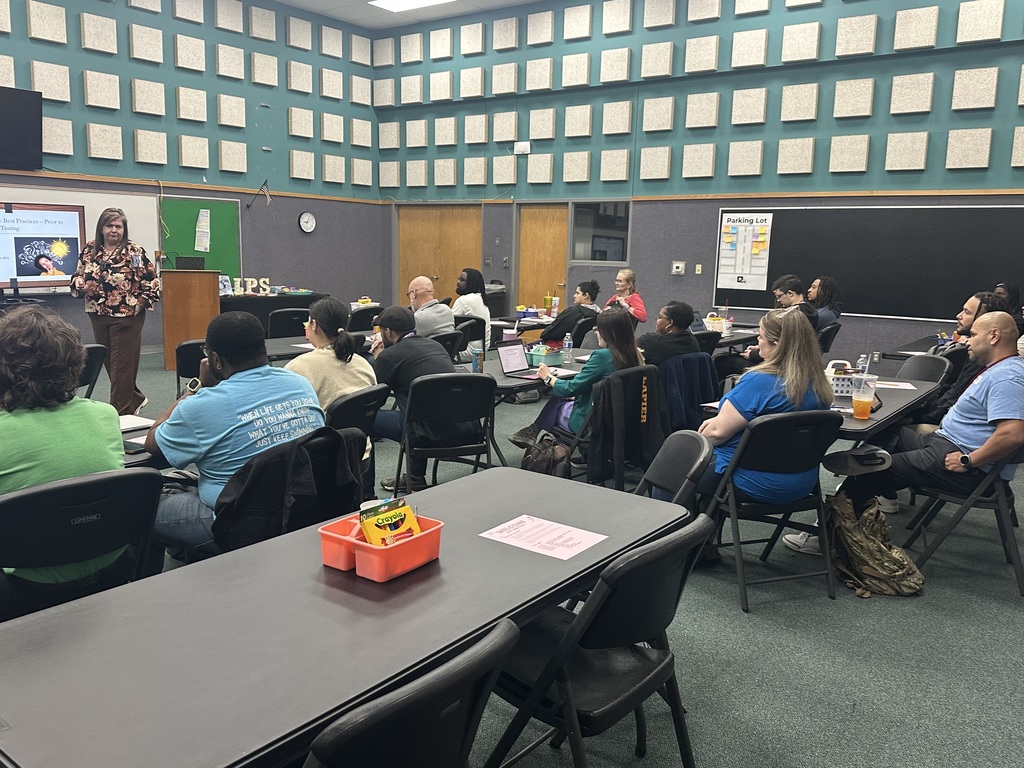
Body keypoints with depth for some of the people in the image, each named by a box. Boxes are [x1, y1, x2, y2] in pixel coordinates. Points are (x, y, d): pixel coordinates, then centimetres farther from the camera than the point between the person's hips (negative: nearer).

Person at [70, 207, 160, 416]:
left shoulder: (134, 252, -7)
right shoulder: (89, 250, 7)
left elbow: (152, 282, -6)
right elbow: (77, 277, 15)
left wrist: (140, 304, -11)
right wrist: (80, 285, -6)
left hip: (127, 316, -5)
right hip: (98, 316, 6)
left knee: (122, 364, -1)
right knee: (109, 362, 13)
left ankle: (121, 411, 8)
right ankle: (135, 399, 29)